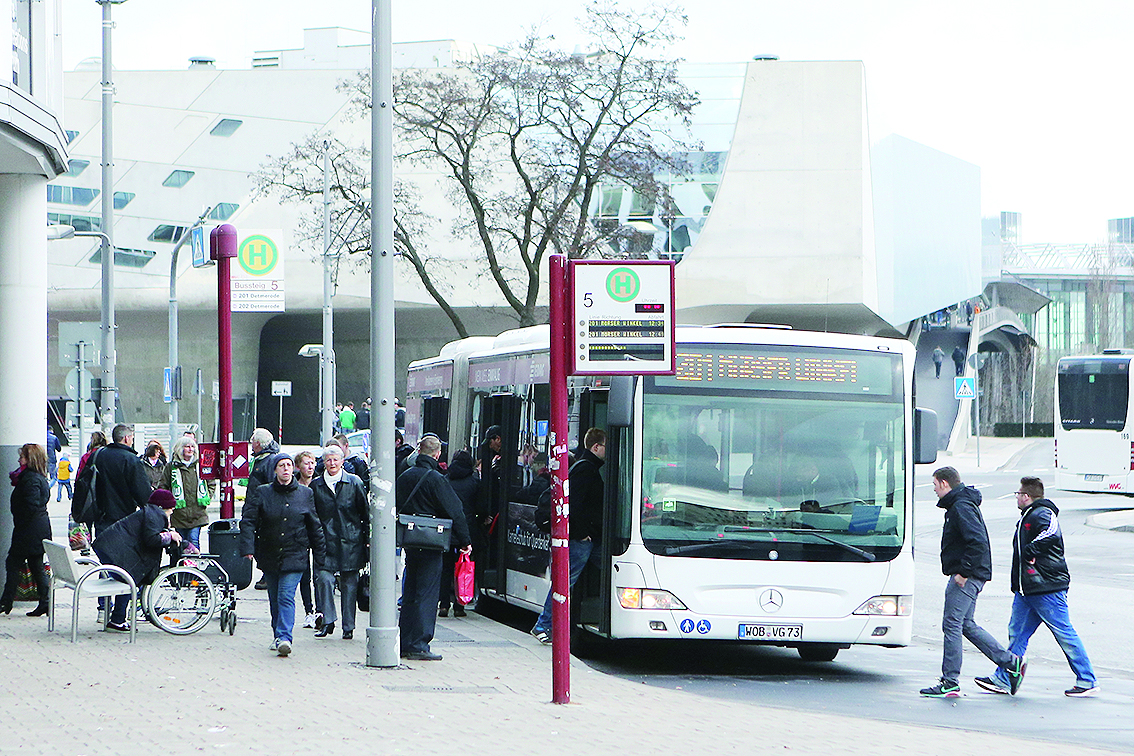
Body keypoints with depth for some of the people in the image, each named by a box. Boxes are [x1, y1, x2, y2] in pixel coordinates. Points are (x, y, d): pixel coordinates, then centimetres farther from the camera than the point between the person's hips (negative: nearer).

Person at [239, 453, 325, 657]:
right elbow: (248, 521, -4)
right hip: (269, 555, 2)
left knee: (286, 597, -14)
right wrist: (248, 548, -17)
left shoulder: (305, 494, 3)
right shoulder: (262, 493, 0)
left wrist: (320, 556, 11)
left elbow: (315, 527, 10)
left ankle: (284, 638, -21)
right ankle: (278, 636, 28)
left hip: (294, 556, -2)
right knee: (274, 599, 12)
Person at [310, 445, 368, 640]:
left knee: (349, 583, 4)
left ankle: (348, 627, 11)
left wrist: (368, 538, 2)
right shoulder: (316, 485, 6)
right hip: (326, 541, 1)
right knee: (324, 578, -14)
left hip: (350, 542, -1)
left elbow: (365, 513, 5)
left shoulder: (354, 482, 2)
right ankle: (327, 621, -5)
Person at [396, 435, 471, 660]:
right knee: (426, 595, -3)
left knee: (410, 593, 14)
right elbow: (454, 512, -12)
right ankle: (419, 645, -6)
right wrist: (465, 541, -5)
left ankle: (405, 644, 16)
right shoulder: (435, 479, -13)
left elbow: (396, 508, 15)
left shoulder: (404, 477, 8)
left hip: (409, 543, 6)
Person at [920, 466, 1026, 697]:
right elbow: (976, 541, 25)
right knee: (966, 625, 14)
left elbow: (978, 542, -26)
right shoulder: (958, 505, 18)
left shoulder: (961, 507, -16)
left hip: (966, 577, -11)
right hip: (969, 576, 11)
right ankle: (1012, 663, 14)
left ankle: (950, 683, -5)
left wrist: (964, 572, -22)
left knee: (952, 625, -7)